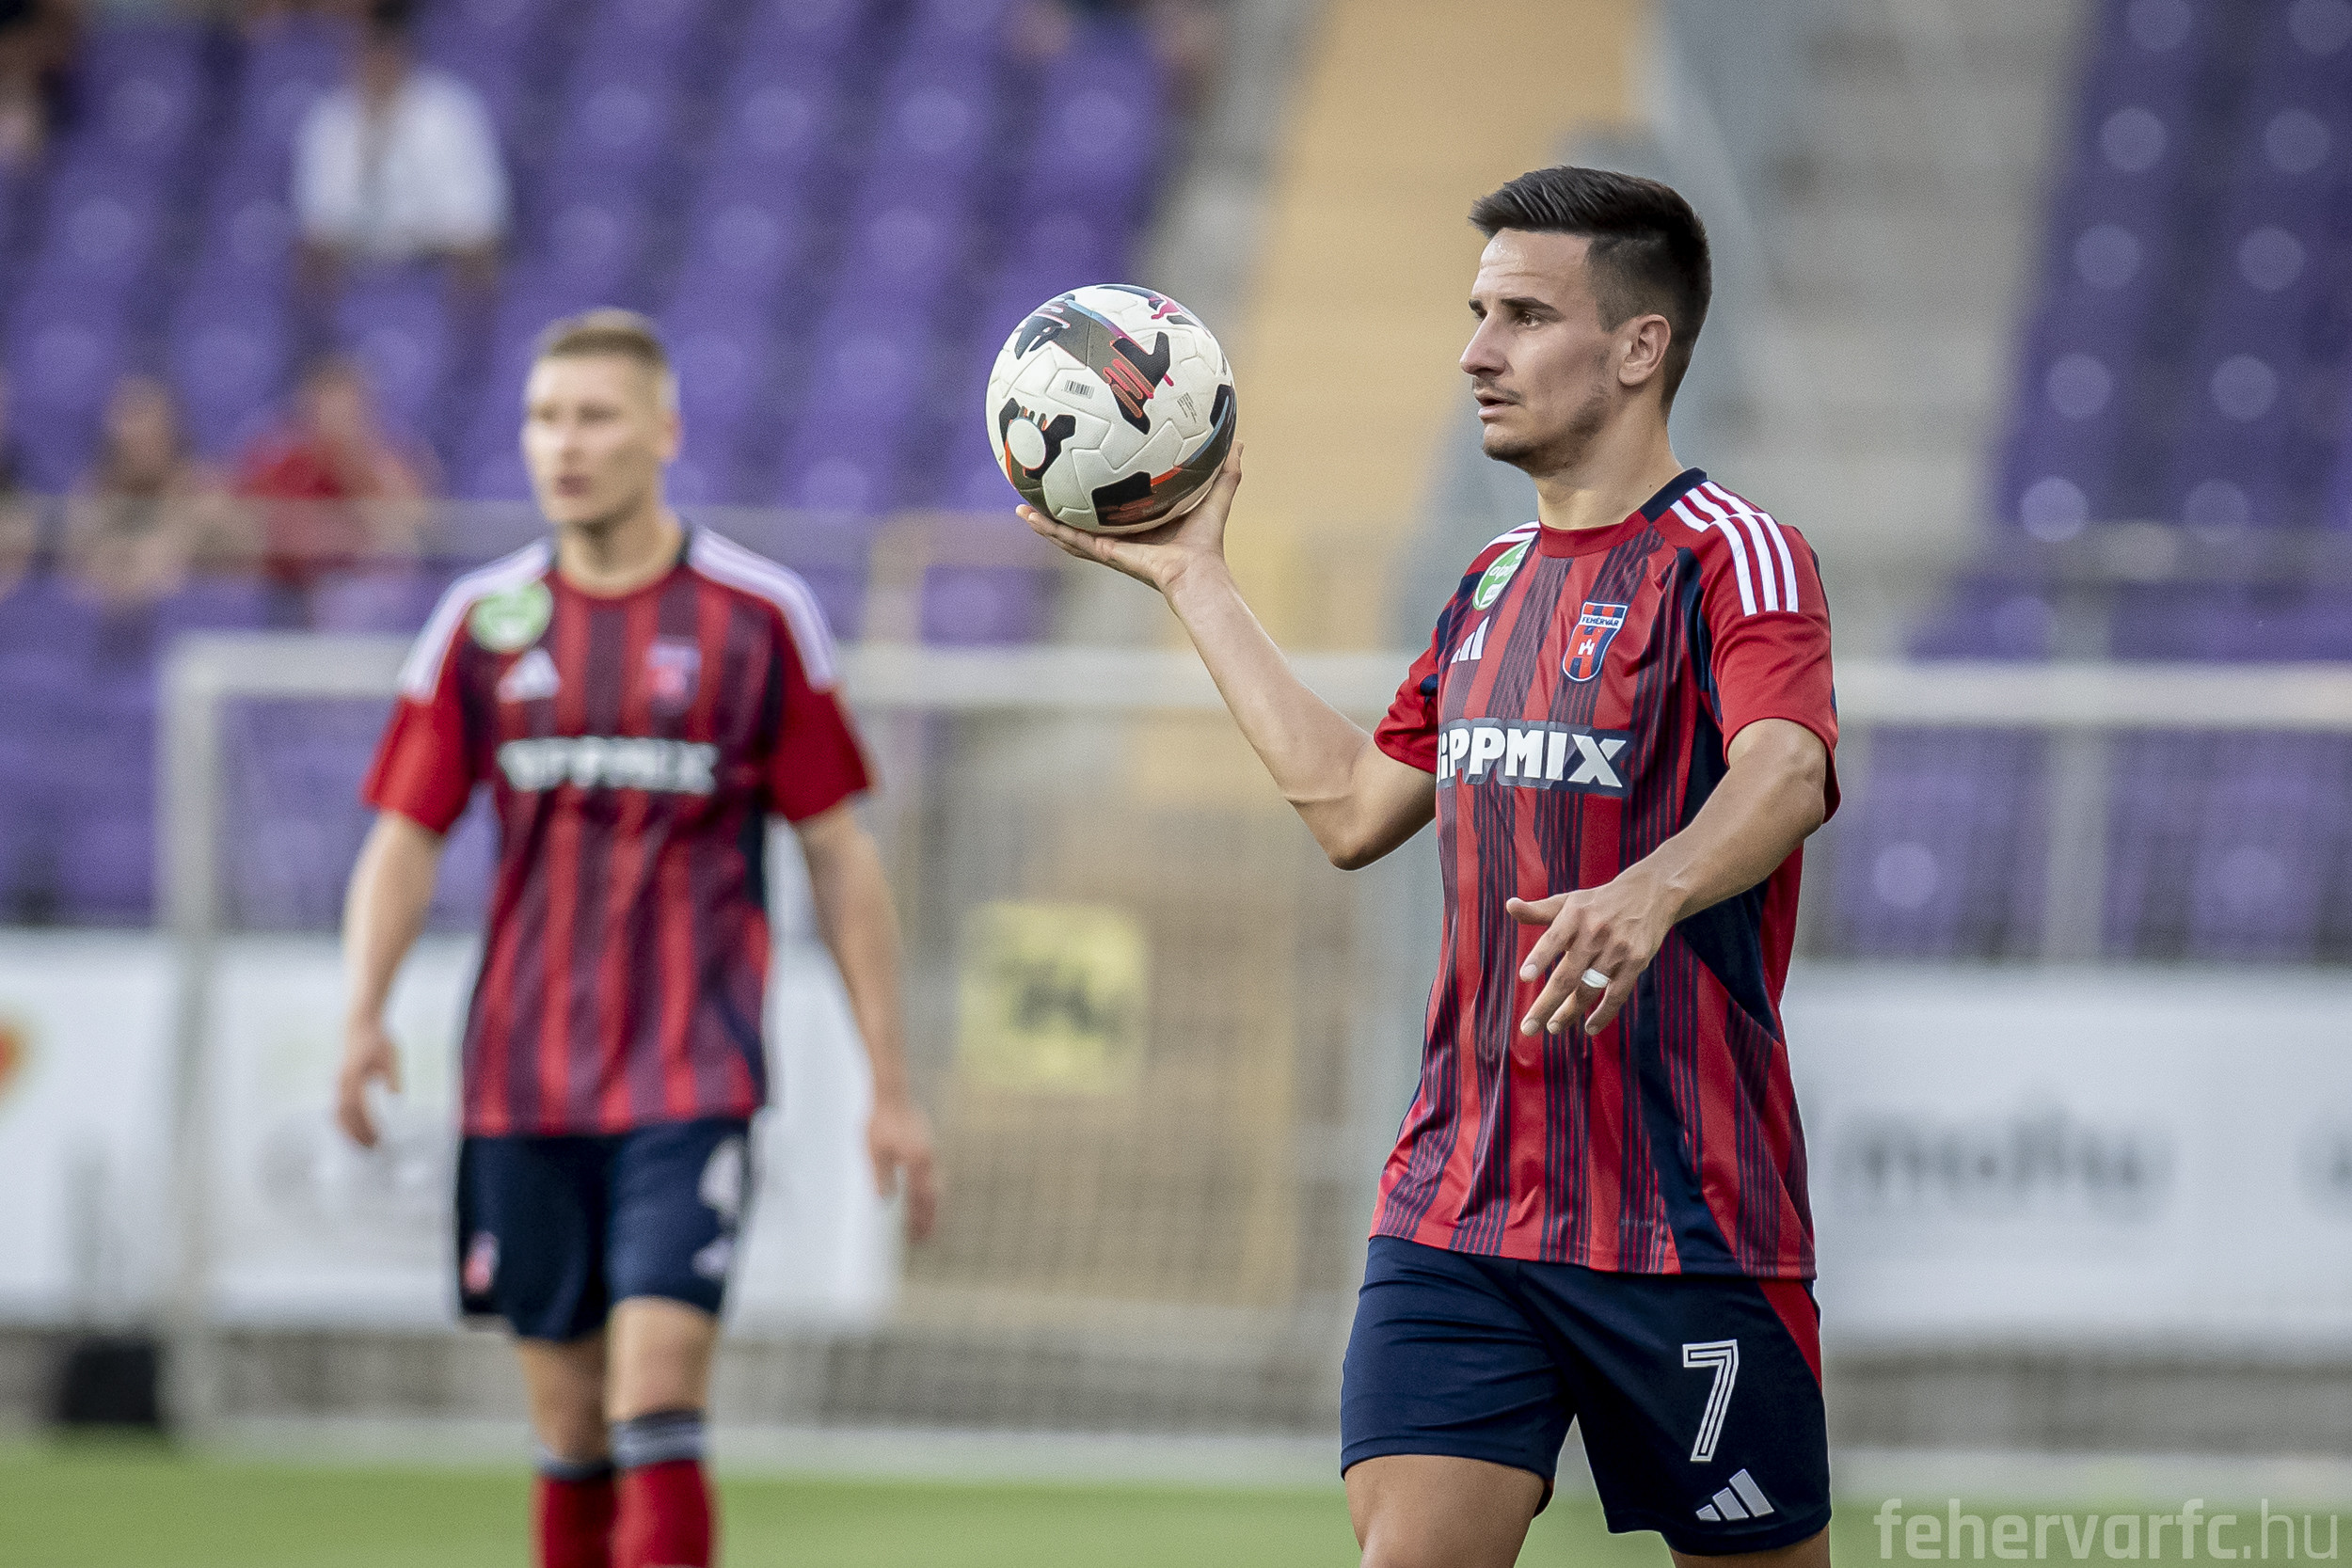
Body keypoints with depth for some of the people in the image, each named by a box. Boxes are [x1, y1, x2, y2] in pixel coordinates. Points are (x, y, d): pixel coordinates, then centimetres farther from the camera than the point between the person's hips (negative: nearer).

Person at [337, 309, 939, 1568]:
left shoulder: (759, 616, 0)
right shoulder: (482, 621, 7)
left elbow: (839, 859, 3)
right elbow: (404, 838, 6)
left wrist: (891, 1087, 2)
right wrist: (363, 1014, -12)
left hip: (692, 1077, -3)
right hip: (522, 1082, 3)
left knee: (656, 1410, -14)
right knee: (570, 1432, 7)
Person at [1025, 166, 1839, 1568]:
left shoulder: (1730, 556, -9)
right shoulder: (1495, 584, 16)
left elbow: (1785, 773, -27)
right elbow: (1355, 806, 26)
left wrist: (1647, 895, -48)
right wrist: (1195, 579, 29)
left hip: (1687, 1226, -6)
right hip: (1456, 1206, 6)